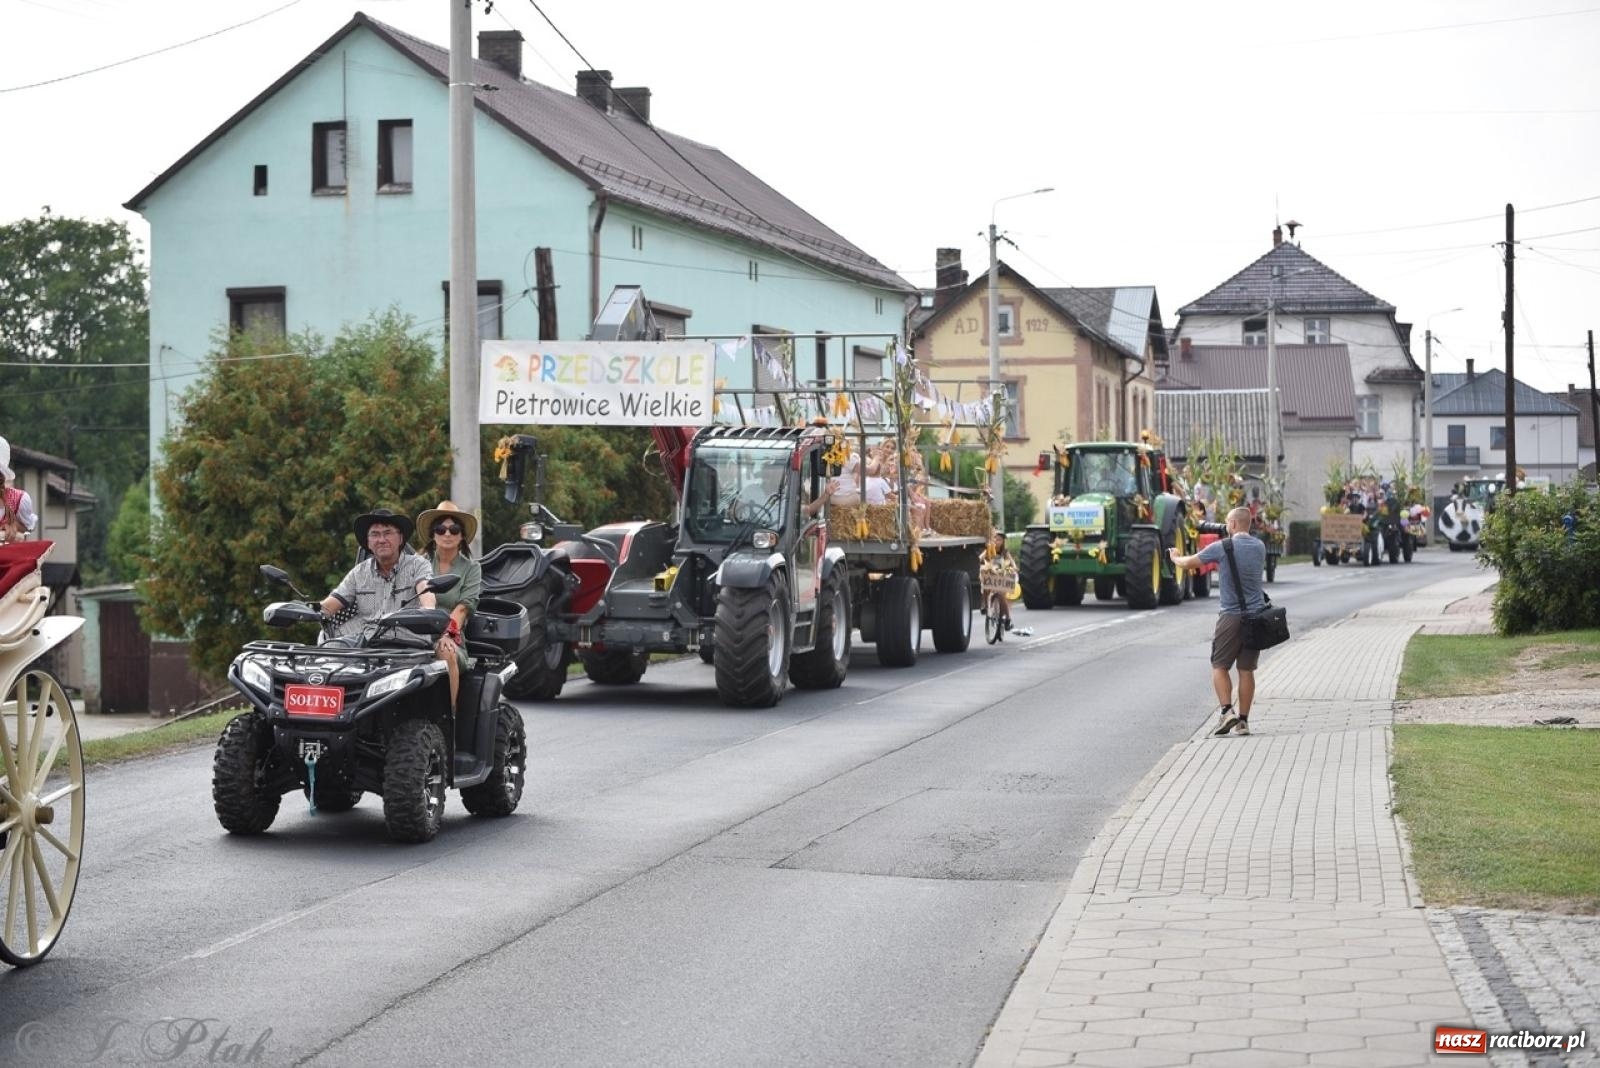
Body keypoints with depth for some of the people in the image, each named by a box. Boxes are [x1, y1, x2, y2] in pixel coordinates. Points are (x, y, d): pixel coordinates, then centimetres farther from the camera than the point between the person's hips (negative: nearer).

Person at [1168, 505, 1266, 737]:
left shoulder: (1222, 548, -9)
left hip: (1232, 615, -4)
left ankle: (1226, 710, -12)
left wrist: (1175, 558, 25)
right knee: (1246, 669, 7)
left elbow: (1188, 562, 2)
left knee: (1219, 666, 4)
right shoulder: (1259, 547, 6)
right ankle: (1243, 720, 7)